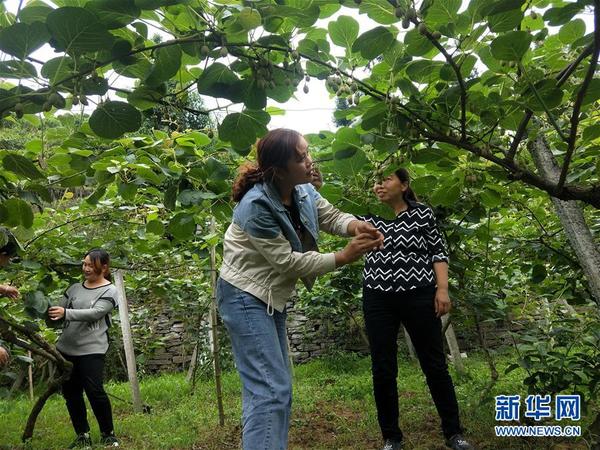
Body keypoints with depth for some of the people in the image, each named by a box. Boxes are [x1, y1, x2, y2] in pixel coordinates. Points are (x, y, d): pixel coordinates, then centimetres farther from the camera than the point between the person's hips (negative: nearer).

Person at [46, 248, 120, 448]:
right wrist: (47, 313, -6)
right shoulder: (74, 288, 14)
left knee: (95, 392, -9)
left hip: (91, 350, -6)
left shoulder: (110, 291, -3)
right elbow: (59, 314, 15)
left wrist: (66, 313, -28)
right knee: (70, 393, 9)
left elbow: (94, 313, -17)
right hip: (66, 349, 6)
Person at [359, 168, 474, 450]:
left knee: (435, 365, 7)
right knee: (382, 370, 4)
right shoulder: (368, 216, 8)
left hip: (418, 296, -1)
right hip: (378, 300, 2)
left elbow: (438, 253, 5)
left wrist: (442, 288, -5)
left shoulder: (422, 213, 4)